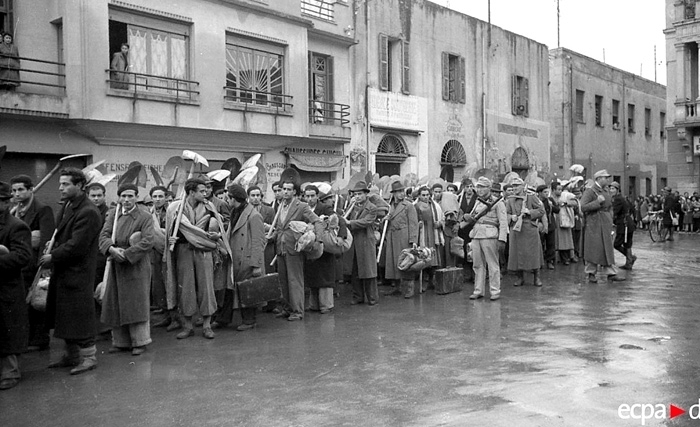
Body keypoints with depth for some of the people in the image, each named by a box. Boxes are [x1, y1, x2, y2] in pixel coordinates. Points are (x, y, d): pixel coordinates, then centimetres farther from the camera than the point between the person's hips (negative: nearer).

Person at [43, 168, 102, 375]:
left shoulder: (88, 212, -19)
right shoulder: (67, 206, 12)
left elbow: (77, 246, -22)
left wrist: (53, 257, -13)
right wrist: (52, 255, 4)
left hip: (77, 273, -9)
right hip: (61, 272, 10)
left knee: (80, 316, 0)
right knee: (64, 317, 17)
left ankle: (88, 356, 13)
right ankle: (71, 355, 30)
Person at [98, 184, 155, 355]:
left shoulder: (145, 217, -6)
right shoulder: (113, 214, 8)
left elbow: (147, 242, -15)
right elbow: (104, 235, 1)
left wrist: (126, 254, -19)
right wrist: (111, 248, -19)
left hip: (137, 267, -5)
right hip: (116, 267, 5)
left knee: (137, 304, -2)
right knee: (116, 305, 8)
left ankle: (140, 341, 9)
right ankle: (120, 341, 20)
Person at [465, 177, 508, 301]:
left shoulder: (497, 202, -1)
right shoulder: (477, 202, 19)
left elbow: (503, 222, -6)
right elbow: (471, 217, 26)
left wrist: (502, 239, -15)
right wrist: (468, 217, 1)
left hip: (489, 236, -6)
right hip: (476, 235, 6)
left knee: (493, 265, -2)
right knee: (478, 265, 8)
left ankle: (495, 291, 4)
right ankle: (478, 291, 14)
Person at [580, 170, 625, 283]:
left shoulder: (606, 191, 15)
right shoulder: (590, 191, -9)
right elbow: (583, 207, -19)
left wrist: (610, 219, 15)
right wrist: (597, 201, -23)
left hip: (606, 225, 7)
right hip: (593, 225, -7)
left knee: (607, 249, 7)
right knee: (593, 249, -1)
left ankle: (611, 274, 10)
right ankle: (591, 274, 10)